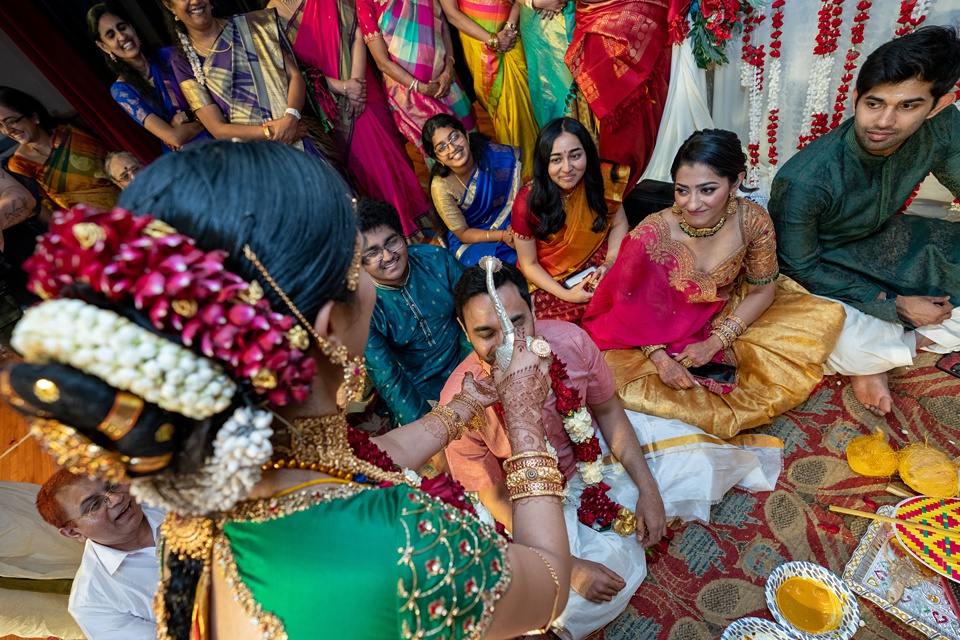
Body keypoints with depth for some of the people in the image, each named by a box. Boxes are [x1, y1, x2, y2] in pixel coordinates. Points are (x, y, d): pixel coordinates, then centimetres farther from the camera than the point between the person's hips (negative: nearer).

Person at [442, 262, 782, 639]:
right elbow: (498, 499, -18)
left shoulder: (569, 340, -26)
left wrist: (648, 490, -9)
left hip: (595, 446, 3)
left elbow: (607, 410, -7)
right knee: (573, 606, -19)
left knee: (701, 464, 4)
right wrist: (569, 566, -21)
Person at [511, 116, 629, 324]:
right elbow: (529, 264, -9)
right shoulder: (527, 203, -19)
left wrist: (610, 262, -16)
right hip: (549, 281, -2)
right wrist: (566, 294, -19)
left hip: (595, 265, 3)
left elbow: (619, 223, 3)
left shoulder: (603, 179, -13)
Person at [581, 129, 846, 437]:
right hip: (666, 335, -2)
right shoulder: (652, 234, -30)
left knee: (825, 316, -8)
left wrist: (714, 343, -18)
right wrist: (658, 356, -29)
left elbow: (762, 290, -8)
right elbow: (633, 307, -17)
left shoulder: (753, 220, -22)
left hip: (730, 320, 3)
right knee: (619, 377, -24)